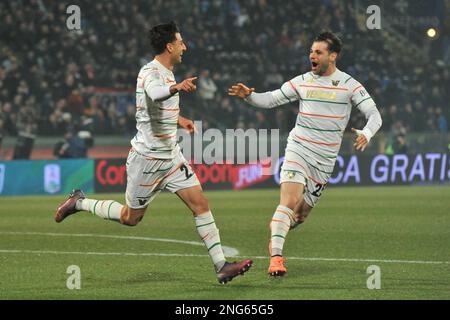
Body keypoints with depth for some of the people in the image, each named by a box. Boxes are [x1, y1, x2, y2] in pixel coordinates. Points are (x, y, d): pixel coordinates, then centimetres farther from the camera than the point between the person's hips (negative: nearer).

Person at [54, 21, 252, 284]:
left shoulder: (167, 73, 11)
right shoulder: (151, 72, -19)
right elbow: (154, 92, -45)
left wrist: (178, 119, 34)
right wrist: (175, 88, -65)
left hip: (171, 155, 8)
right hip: (147, 157, -8)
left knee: (201, 204, -4)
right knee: (131, 218, 6)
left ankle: (222, 266, -6)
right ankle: (79, 203, 27)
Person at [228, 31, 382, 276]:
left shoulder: (349, 85, -2)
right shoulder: (302, 82, 4)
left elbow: (374, 115, -5)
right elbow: (270, 100, 10)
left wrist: (366, 134, -26)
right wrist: (248, 95, -10)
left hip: (324, 160, 1)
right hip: (298, 150, -1)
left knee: (301, 214, 9)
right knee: (289, 202, -22)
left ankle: (276, 230, 41)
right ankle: (276, 258, -23)